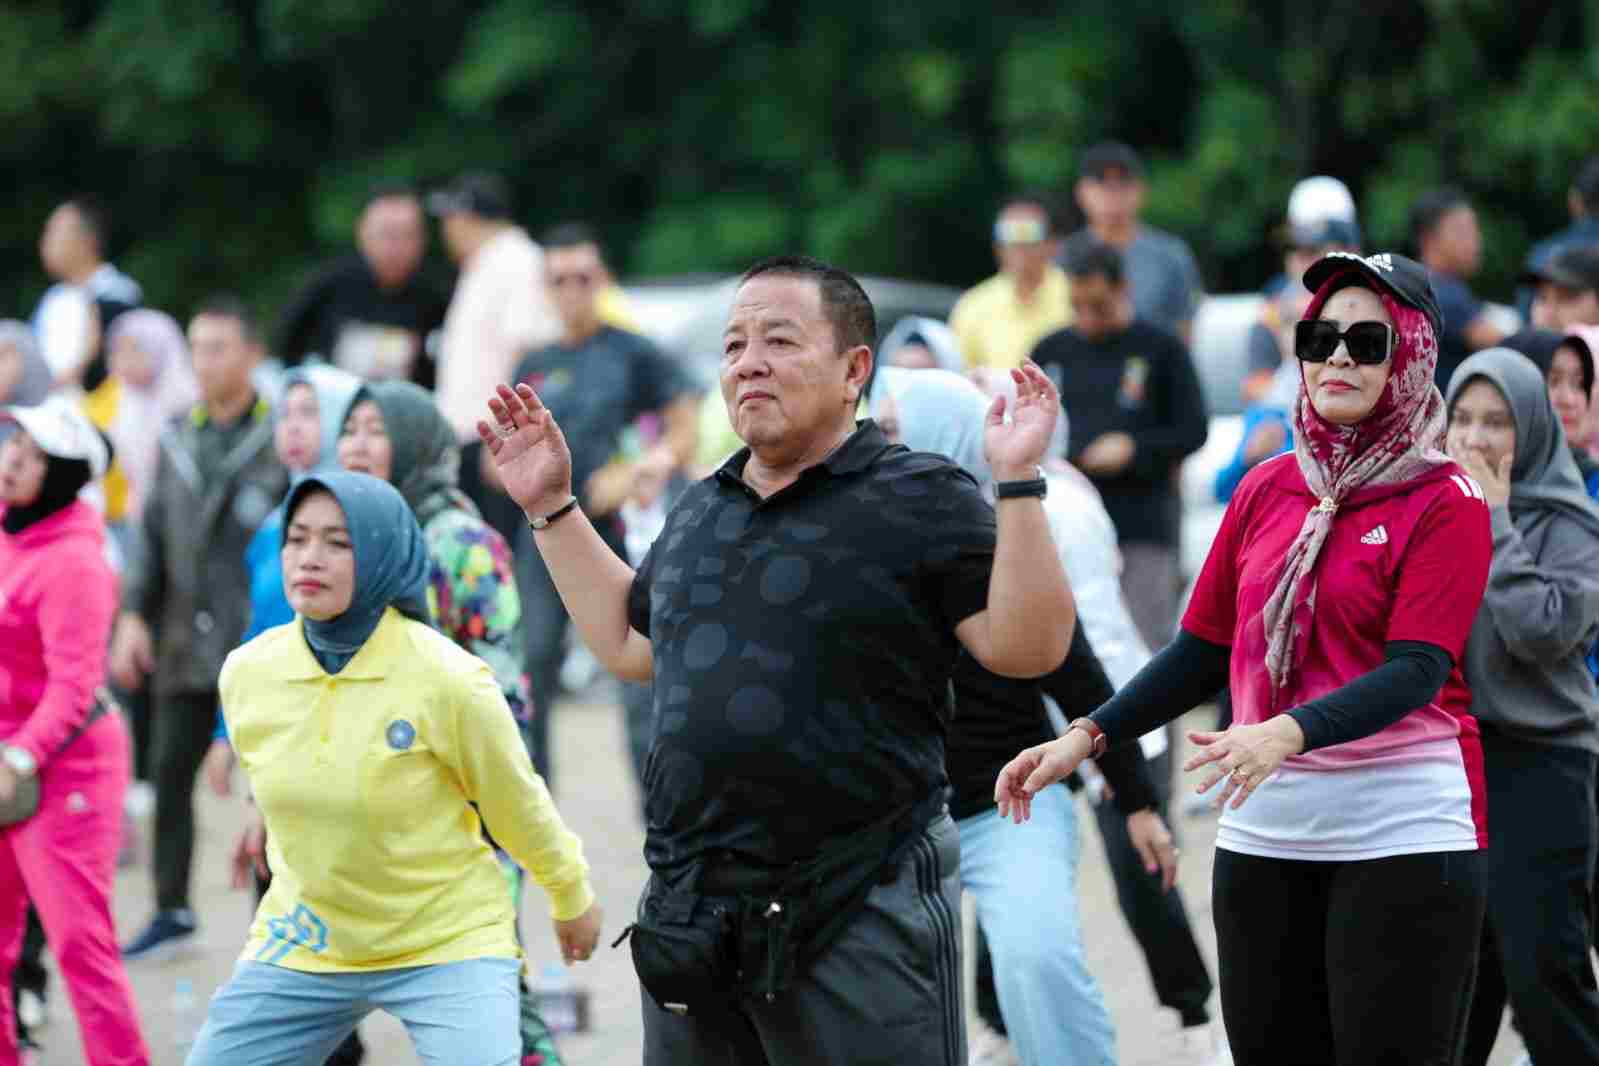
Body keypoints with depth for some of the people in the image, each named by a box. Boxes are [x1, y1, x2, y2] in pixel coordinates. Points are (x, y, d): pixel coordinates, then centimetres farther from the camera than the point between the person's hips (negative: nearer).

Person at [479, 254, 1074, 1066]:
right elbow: (630, 646, 28)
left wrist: (1017, 484, -21)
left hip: (863, 914, -7)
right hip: (690, 917, 7)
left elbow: (1026, 648, -12)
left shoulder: (920, 500, -5)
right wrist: (552, 508, 25)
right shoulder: (699, 513, 16)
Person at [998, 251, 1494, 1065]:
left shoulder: (1444, 502, -5)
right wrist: (1087, 737, 1)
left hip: (1401, 835, -5)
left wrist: (1286, 733, -32)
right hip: (1265, 831, 5)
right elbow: (1204, 650, 13)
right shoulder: (1266, 489, 9)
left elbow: (1417, 670, -17)